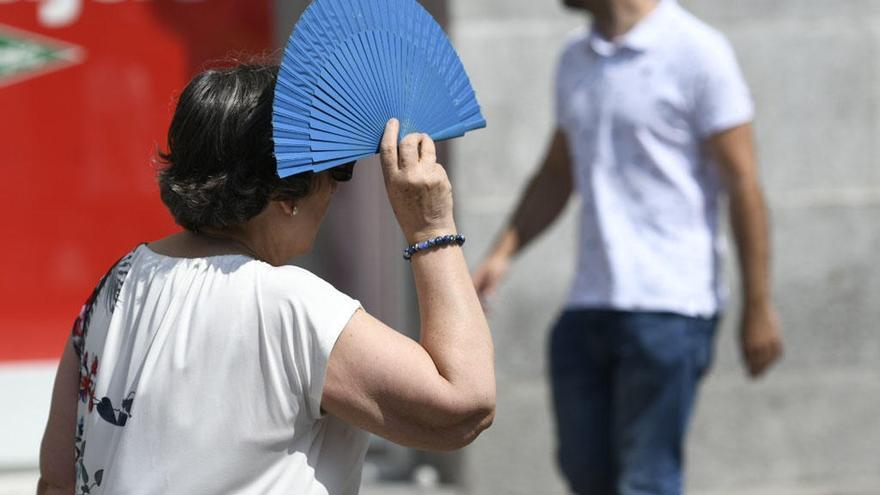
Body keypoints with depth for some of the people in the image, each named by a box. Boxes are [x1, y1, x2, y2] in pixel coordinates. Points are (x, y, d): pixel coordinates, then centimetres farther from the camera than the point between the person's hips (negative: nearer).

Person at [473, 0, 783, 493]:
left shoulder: (698, 53, -8)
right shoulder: (576, 60, 14)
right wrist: (501, 255, 9)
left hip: (668, 307, -7)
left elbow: (743, 185, -8)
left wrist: (759, 308, -10)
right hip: (590, 303, 7)